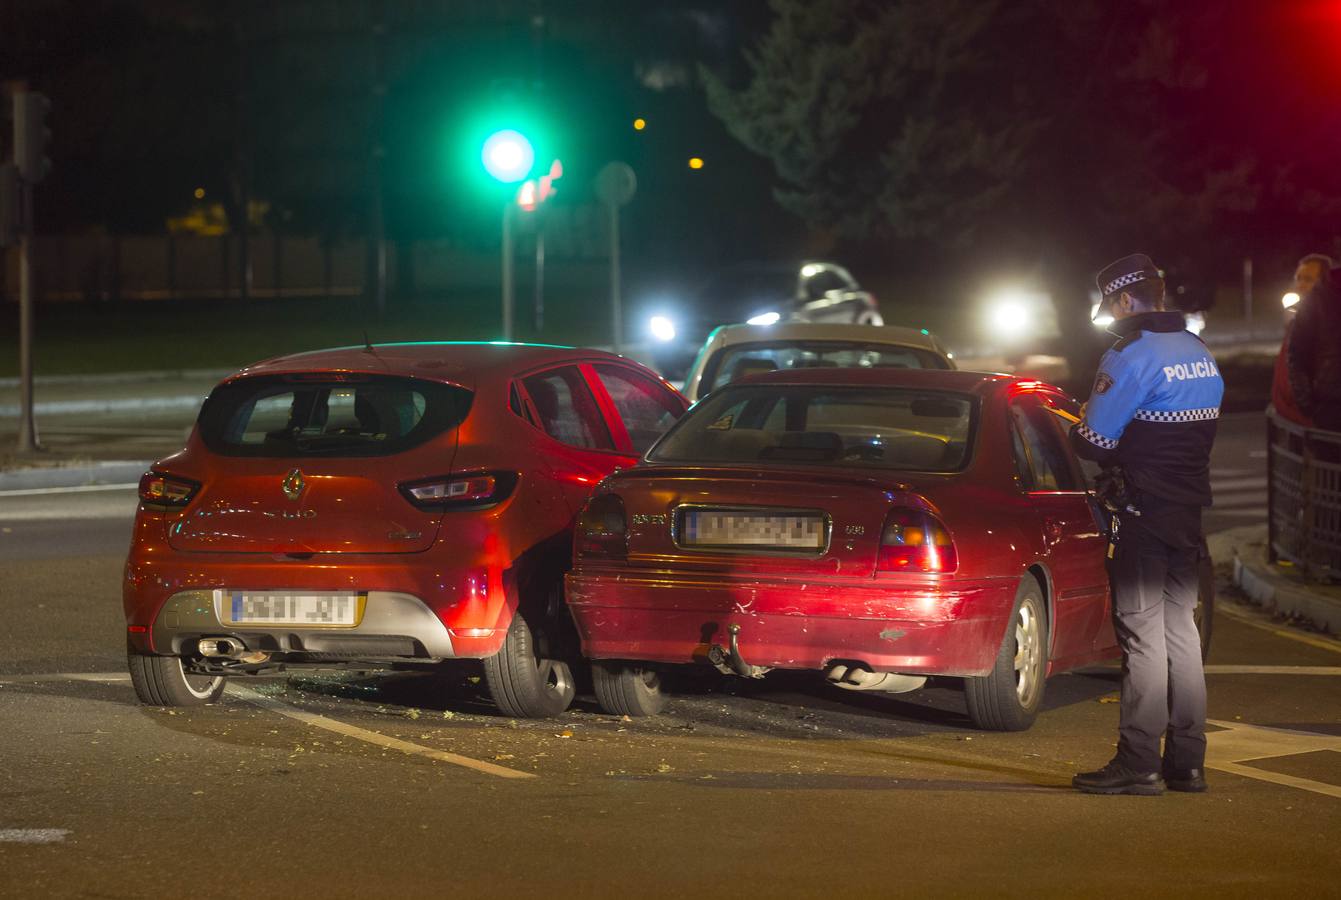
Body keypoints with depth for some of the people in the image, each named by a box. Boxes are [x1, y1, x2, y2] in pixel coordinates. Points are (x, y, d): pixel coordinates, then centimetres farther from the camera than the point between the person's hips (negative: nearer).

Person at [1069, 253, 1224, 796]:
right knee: (1179, 631, 13)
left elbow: (1094, 440, -15)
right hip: (1188, 512, 8)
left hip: (1142, 514, -8)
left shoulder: (1133, 357, -15)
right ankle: (1186, 761, 15)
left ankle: (1138, 764, -7)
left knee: (1142, 634, -7)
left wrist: (1077, 430, 6)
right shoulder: (1200, 355, 13)